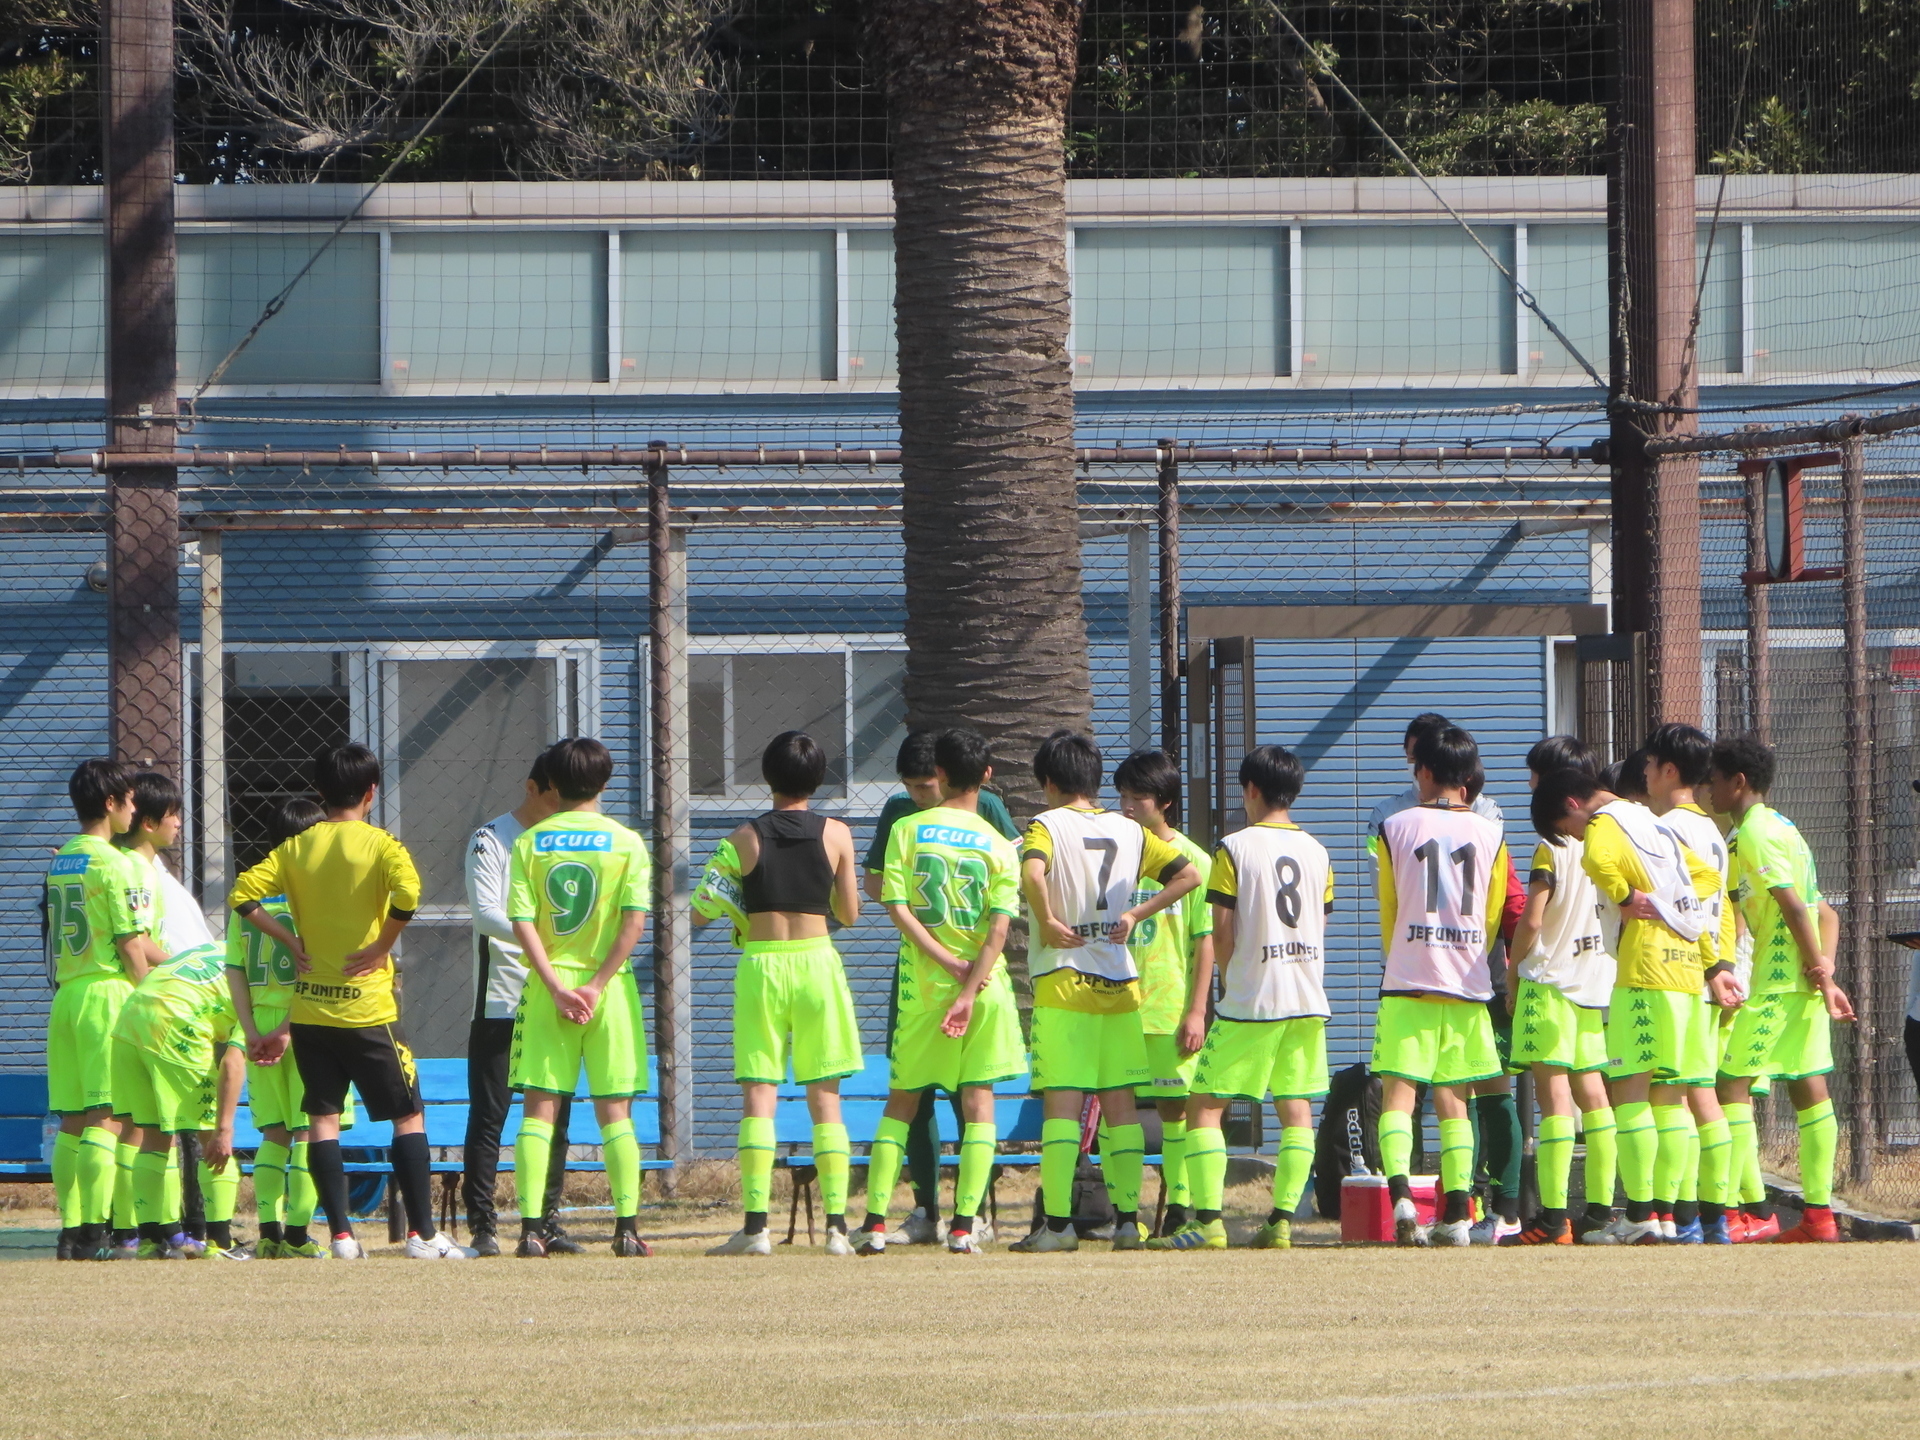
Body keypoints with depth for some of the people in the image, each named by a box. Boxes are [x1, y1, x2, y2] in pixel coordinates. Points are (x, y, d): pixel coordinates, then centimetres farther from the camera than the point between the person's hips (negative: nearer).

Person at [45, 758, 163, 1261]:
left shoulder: (59, 863, 15)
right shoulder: (114, 864, -9)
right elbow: (131, 946, -11)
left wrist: (172, 961, 20)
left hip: (65, 994, 8)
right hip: (108, 993, -8)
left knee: (73, 1121, 8)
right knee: (106, 1119, -9)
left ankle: (71, 1229, 7)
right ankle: (92, 1233, -14)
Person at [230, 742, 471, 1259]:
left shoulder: (295, 848, 6)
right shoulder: (378, 844, -6)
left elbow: (242, 895, -1)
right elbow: (407, 892, -24)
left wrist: (292, 941, 3)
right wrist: (383, 946, -11)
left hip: (310, 1007, 3)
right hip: (367, 1006, -3)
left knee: (322, 1118, 7)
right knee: (408, 1115, 4)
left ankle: (341, 1235, 1)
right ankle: (422, 1234, -1)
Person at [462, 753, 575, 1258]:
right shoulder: (492, 841, -4)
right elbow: (485, 912, -16)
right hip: (501, 1002, -6)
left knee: (555, 1115, 6)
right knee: (489, 1115, -6)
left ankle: (546, 1222, 12)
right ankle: (482, 1225, -4)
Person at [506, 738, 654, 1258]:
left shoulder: (530, 842, 1)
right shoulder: (626, 842, 0)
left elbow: (521, 921, -7)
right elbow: (635, 920, -10)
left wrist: (556, 986, -9)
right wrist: (597, 984, -10)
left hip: (548, 986, 0)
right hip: (608, 984, 0)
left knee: (539, 1109, 3)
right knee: (615, 1110, 5)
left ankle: (532, 1228, -6)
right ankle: (627, 1227, -1)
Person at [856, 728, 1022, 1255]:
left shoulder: (908, 829, -1)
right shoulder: (998, 845, 0)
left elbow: (895, 905, -10)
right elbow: (1000, 925, -10)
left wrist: (946, 962, -10)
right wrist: (971, 990, -13)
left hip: (922, 984, 0)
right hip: (984, 984, 0)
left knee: (902, 1101, 9)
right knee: (978, 1101, 3)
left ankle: (876, 1221, 3)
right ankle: (965, 1223, -5)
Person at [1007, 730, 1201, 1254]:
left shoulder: (1046, 825, -4)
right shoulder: (1129, 831, 10)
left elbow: (1033, 873, -25)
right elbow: (1188, 876, 9)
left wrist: (1048, 922, -12)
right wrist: (1135, 915, 8)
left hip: (1063, 980, -4)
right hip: (1120, 981, 4)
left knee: (1061, 1102, -6)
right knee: (1120, 1101, 8)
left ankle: (1058, 1223, -11)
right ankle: (1127, 1220, 7)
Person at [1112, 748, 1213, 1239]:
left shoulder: (1192, 860, 0)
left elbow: (1205, 941, -1)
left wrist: (1196, 1011, -8)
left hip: (1170, 1009, -3)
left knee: (1175, 1107, -1)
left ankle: (1178, 1209, 4)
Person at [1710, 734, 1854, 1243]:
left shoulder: (1754, 833, -11)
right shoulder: (1780, 828, 19)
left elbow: (1793, 906, -19)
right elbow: (1824, 914, 18)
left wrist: (1818, 971, -15)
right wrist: (1824, 972, 7)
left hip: (1778, 981, -9)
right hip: (1804, 984, 9)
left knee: (1731, 1082, -6)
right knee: (1809, 1088, 7)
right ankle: (1819, 1214, 5)